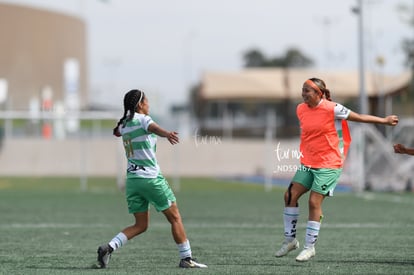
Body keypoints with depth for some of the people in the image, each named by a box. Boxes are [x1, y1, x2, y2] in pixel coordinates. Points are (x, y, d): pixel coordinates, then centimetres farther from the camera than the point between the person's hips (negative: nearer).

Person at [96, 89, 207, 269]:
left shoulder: (125, 124, 13)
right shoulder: (143, 119, -9)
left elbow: (117, 131, 37)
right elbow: (153, 128, -33)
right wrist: (166, 133, -54)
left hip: (132, 178, 7)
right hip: (151, 178, -7)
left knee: (140, 225, 10)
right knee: (175, 217, 3)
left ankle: (109, 247, -9)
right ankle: (186, 259, 4)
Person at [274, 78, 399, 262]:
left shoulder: (331, 109, -14)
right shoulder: (301, 110, 4)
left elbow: (359, 117, -4)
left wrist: (384, 121, 3)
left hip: (328, 165, -6)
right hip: (307, 163, 6)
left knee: (314, 202, -10)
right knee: (290, 196, -3)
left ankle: (309, 247, 1)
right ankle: (290, 240, 10)